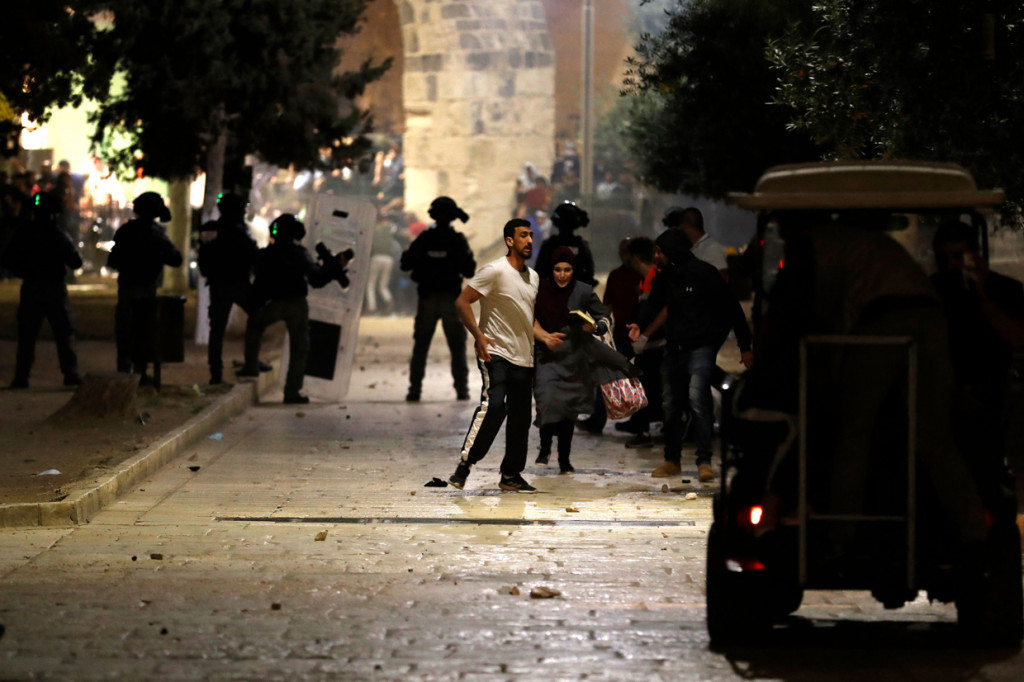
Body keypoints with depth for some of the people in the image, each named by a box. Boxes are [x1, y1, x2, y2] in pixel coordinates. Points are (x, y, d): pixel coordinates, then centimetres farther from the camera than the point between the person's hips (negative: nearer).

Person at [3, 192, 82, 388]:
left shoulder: (23, 233, 1)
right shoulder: (58, 234, -9)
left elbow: (8, 261, 4)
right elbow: (75, 261, -10)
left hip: (30, 288, 3)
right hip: (55, 288, -2)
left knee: (26, 335, 7)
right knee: (64, 332, 5)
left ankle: (21, 376, 2)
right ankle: (70, 374, 0)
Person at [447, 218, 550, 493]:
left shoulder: (533, 277, 16)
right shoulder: (495, 271, -9)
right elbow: (462, 302, -11)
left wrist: (544, 337, 11)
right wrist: (478, 335, -20)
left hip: (524, 357, 8)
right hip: (496, 354, -8)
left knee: (521, 417, 8)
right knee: (494, 404, -24)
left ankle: (511, 475, 18)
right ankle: (464, 465, -18)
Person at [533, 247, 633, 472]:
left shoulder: (583, 292, -4)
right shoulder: (541, 289, -3)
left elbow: (606, 316, 3)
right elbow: (531, 320, 1)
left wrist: (595, 327, -19)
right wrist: (544, 337, -17)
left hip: (574, 356, 1)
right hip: (547, 356, -1)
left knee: (569, 409, 8)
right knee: (547, 398, -21)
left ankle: (564, 460, 20)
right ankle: (545, 447, -1)